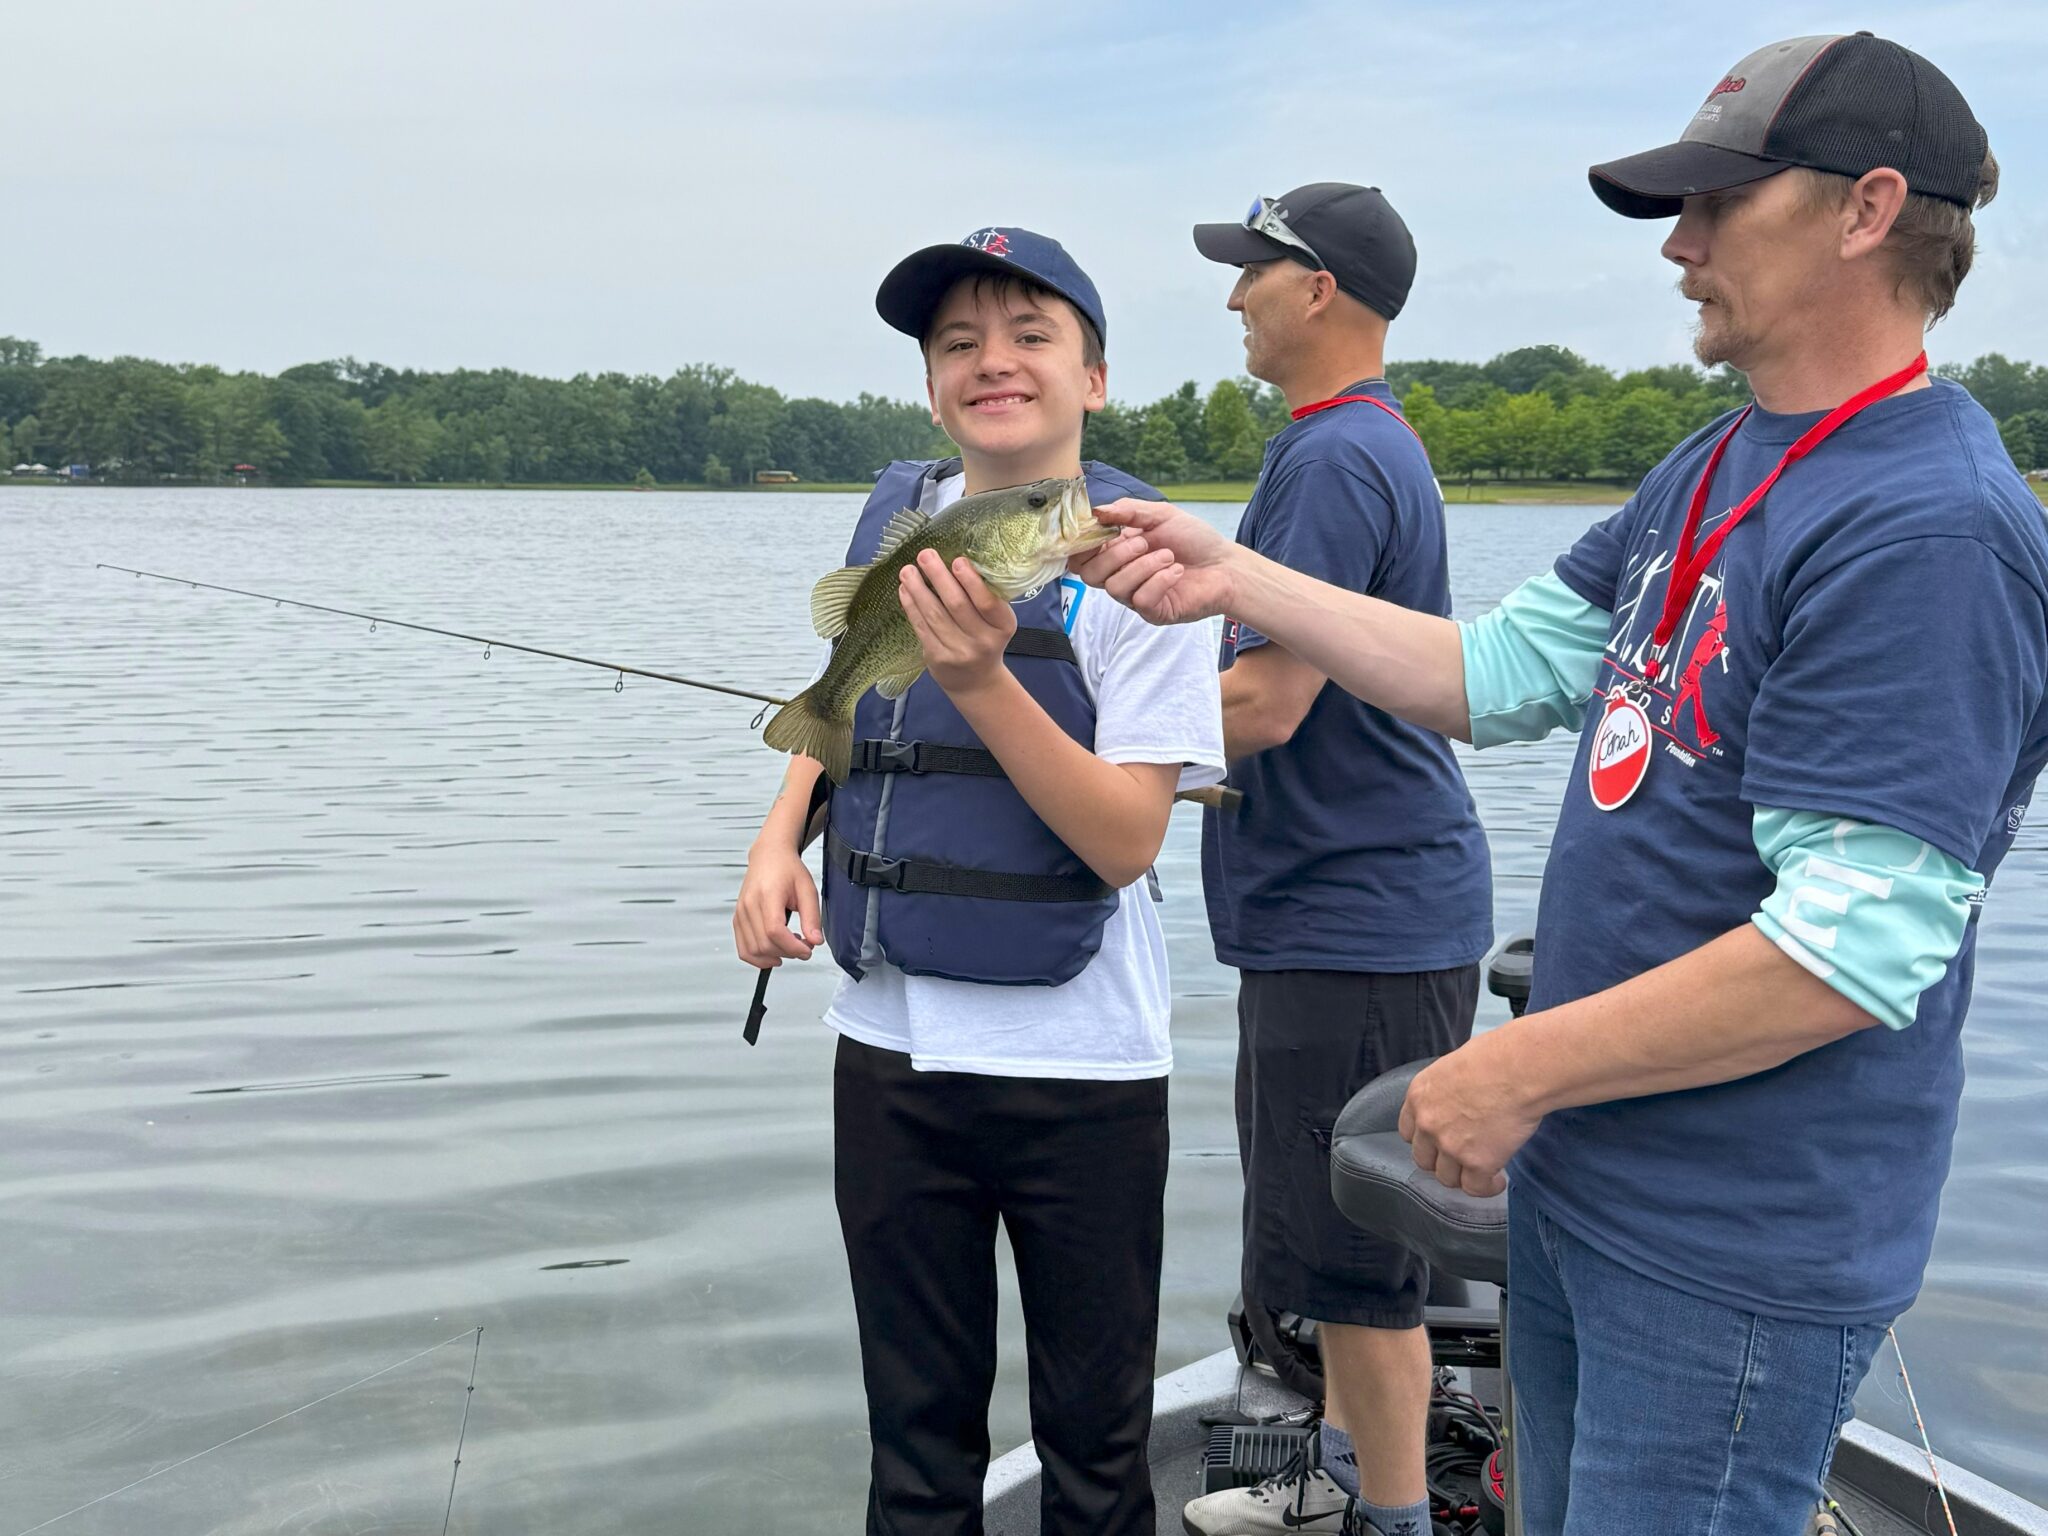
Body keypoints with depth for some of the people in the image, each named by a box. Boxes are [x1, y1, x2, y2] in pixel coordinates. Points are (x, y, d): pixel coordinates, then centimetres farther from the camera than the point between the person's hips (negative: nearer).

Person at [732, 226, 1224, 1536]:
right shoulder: (893, 519, 4)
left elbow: (1127, 840, -16)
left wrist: (982, 679, -27)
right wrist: (779, 838, 3)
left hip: (1079, 1067, -4)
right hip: (891, 1043, 4)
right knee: (918, 1431, 17)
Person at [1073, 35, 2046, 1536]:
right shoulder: (1712, 473, 9)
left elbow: (1853, 949, -27)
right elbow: (1495, 672, 10)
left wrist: (1519, 1071, -19)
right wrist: (1231, 577, 3)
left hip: (1735, 1257, -9)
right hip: (1578, 1183, 9)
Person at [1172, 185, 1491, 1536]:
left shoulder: (1337, 459, -18)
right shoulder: (1374, 443, 16)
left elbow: (1264, 706, -23)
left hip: (1356, 921, -11)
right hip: (1341, 907, 11)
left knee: (1355, 1258, 0)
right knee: (1336, 1235, 21)